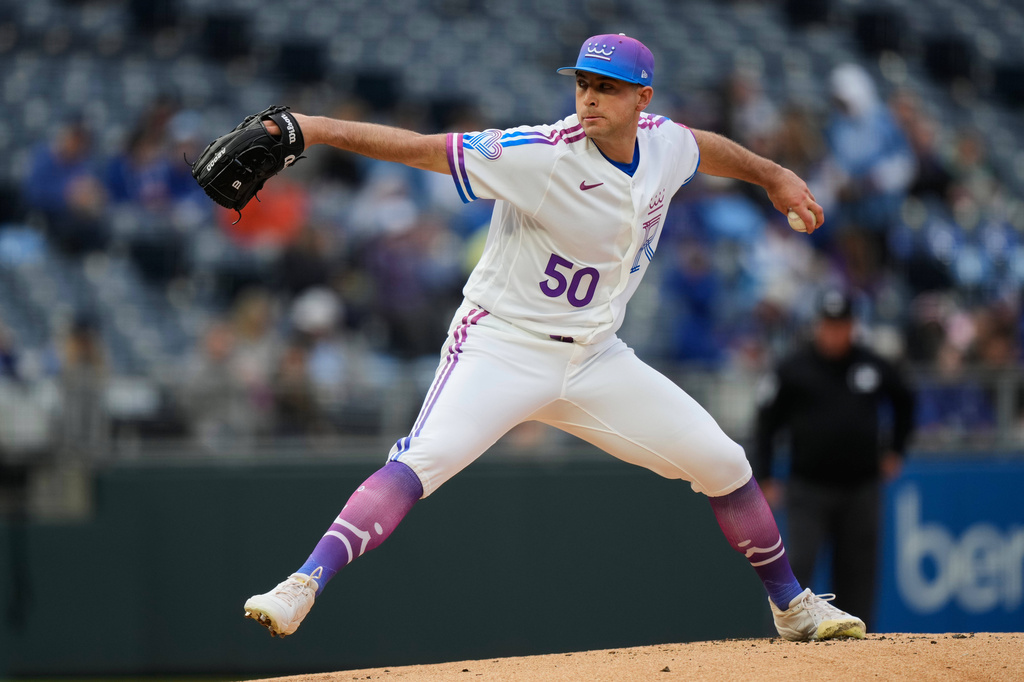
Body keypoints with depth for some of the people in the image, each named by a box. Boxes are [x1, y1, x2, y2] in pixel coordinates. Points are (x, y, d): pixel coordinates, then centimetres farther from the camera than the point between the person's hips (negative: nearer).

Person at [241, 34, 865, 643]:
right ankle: (301, 588, -34)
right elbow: (423, 149, -28)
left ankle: (792, 606, 25)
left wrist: (773, 176, 34)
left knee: (723, 464, 7)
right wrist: (318, 128, -37)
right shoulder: (543, 156, -21)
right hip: (503, 347, -6)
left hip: (595, 358, 6)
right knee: (419, 464, -29)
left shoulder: (664, 144, -2)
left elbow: (706, 148, 24)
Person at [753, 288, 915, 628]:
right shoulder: (793, 369, -2)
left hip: (861, 489, 3)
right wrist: (764, 478, -3)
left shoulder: (874, 367, 6)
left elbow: (904, 401, 26)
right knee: (798, 565, -13)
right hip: (809, 488, -3)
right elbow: (766, 423, 2)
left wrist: (896, 450, 21)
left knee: (857, 573, 4)